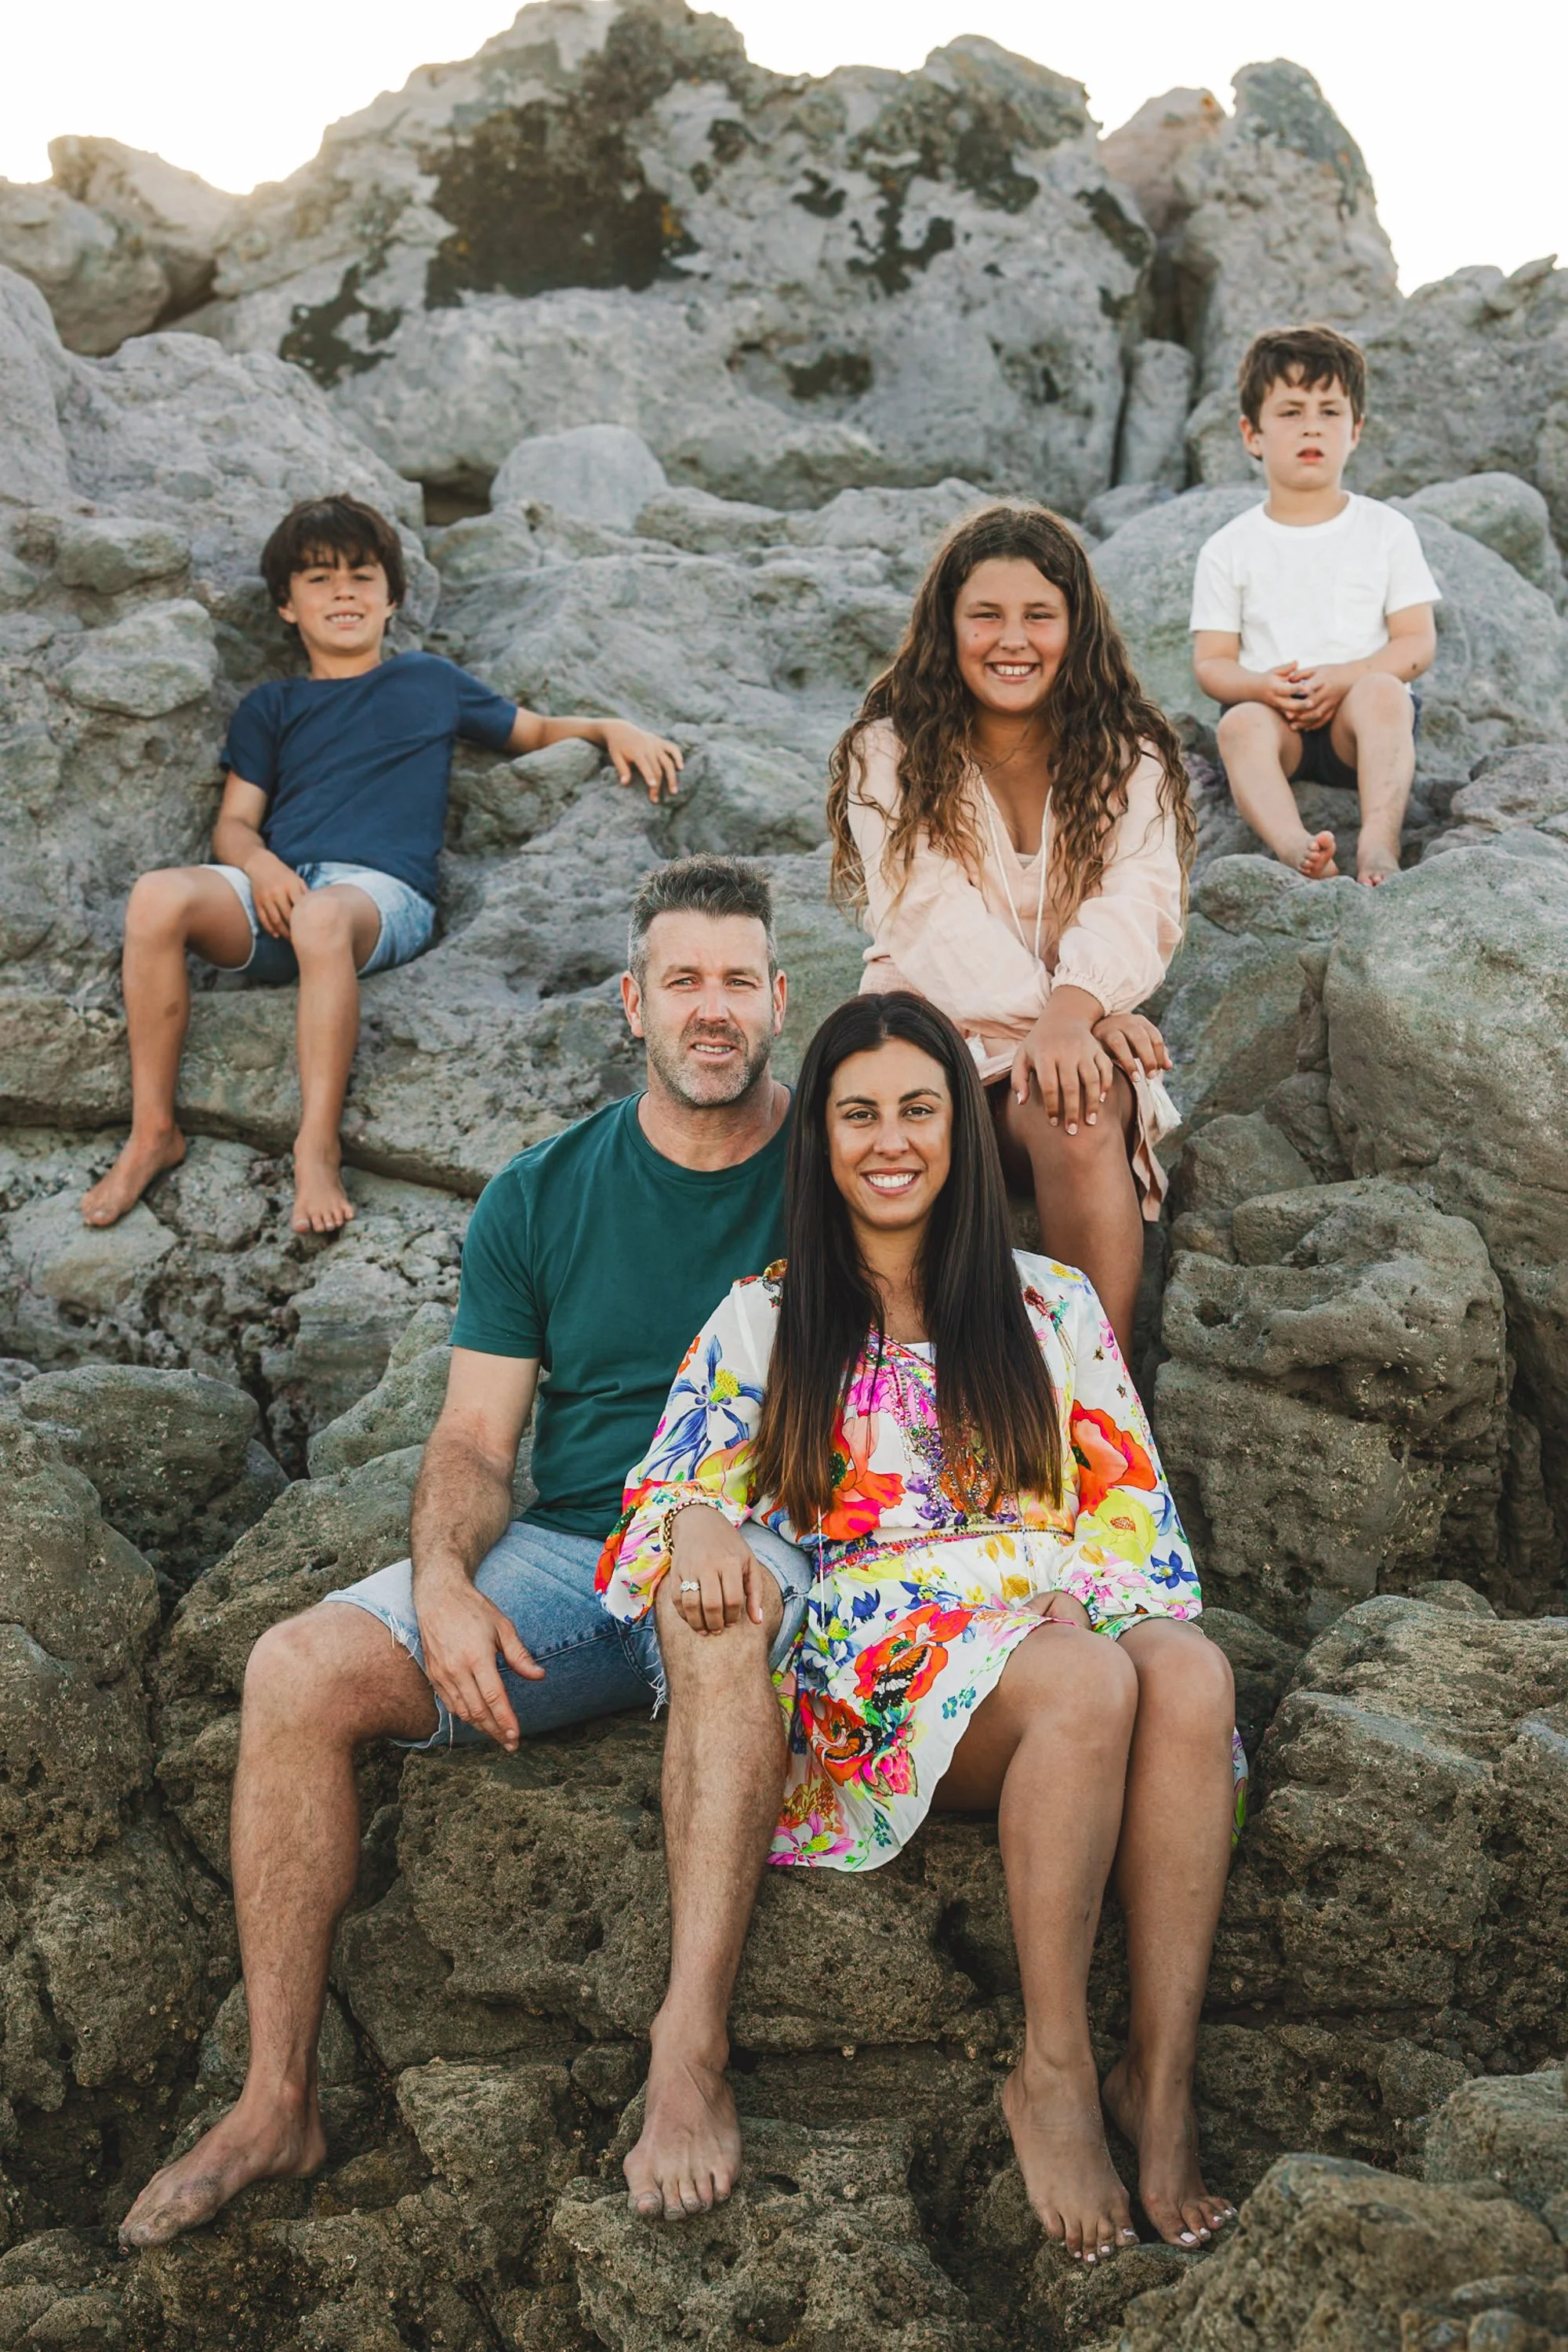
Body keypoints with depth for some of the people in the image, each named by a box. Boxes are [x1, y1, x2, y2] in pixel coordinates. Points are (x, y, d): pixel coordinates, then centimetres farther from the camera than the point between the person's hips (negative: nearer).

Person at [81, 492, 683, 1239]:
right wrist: (259, 862, -7)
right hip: (275, 889, 2)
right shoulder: (270, 708, 27)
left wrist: (611, 728, 10)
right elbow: (234, 822, 17)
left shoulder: (429, 681, 26)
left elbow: (538, 730, 31)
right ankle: (153, 1132, -23)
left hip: (382, 890, -2)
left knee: (323, 916, -42)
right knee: (157, 896, -31)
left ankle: (317, 1149, -39)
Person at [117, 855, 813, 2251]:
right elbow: (475, 1439, 7)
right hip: (566, 1556, 3)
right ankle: (279, 2098, -11)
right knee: (298, 1669, -20)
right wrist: (445, 1584, -15)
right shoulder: (541, 1198, 8)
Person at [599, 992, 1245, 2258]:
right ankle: (1054, 2075, -25)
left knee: (1193, 1671, -34)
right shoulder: (763, 1319, 16)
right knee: (1089, 1683, -35)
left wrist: (1082, 1592, -7)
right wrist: (700, 1524, -17)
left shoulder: (1052, 1305, 19)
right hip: (869, 1667, -2)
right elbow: (675, 1486, 7)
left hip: (1049, 1621, 2)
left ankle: (1164, 2076, -29)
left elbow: (1131, 1500, 14)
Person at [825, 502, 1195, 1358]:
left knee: (1077, 1118, -35)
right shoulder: (889, 755, 5)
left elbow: (1134, 907, -8)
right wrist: (1072, 1006, -23)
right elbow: (937, 921, -8)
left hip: (1075, 1049, 1)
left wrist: (1071, 1010, -30)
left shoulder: (1131, 758, 9)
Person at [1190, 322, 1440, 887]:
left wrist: (1345, 677, -16)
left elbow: (1418, 643, 2)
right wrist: (1262, 686, -18)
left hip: (1355, 713, 0)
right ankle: (1294, 846, -55)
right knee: (1241, 724, -33)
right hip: (1270, 712, 0)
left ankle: (1379, 843, -46)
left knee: (1382, 693, -34)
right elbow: (1211, 661, 5)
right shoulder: (1229, 549, 9)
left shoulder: (1387, 530, 8)